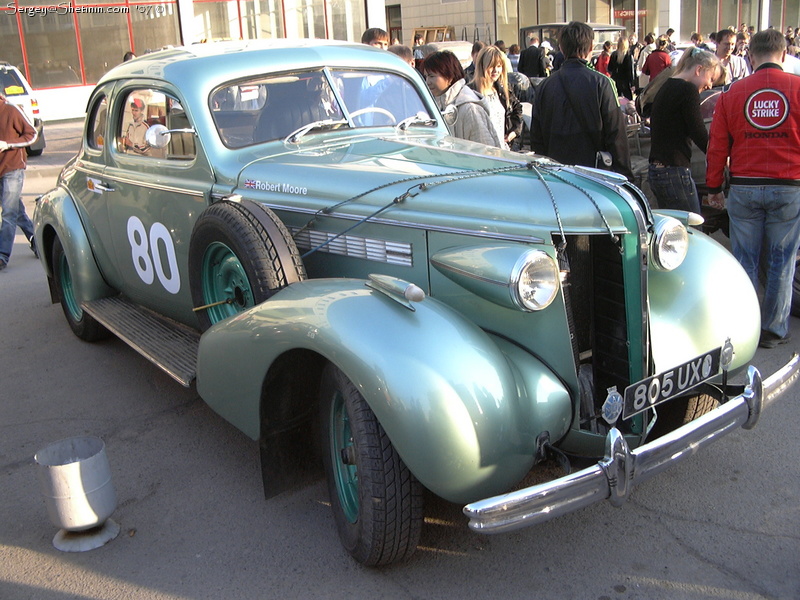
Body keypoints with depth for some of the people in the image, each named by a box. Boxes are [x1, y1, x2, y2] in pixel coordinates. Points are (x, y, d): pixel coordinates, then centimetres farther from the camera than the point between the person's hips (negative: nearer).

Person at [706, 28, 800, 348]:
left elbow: (717, 146, 5)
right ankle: (773, 330, 17)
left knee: (745, 261, 10)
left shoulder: (732, 93, 2)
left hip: (743, 189, 1)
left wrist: (714, 187, 14)